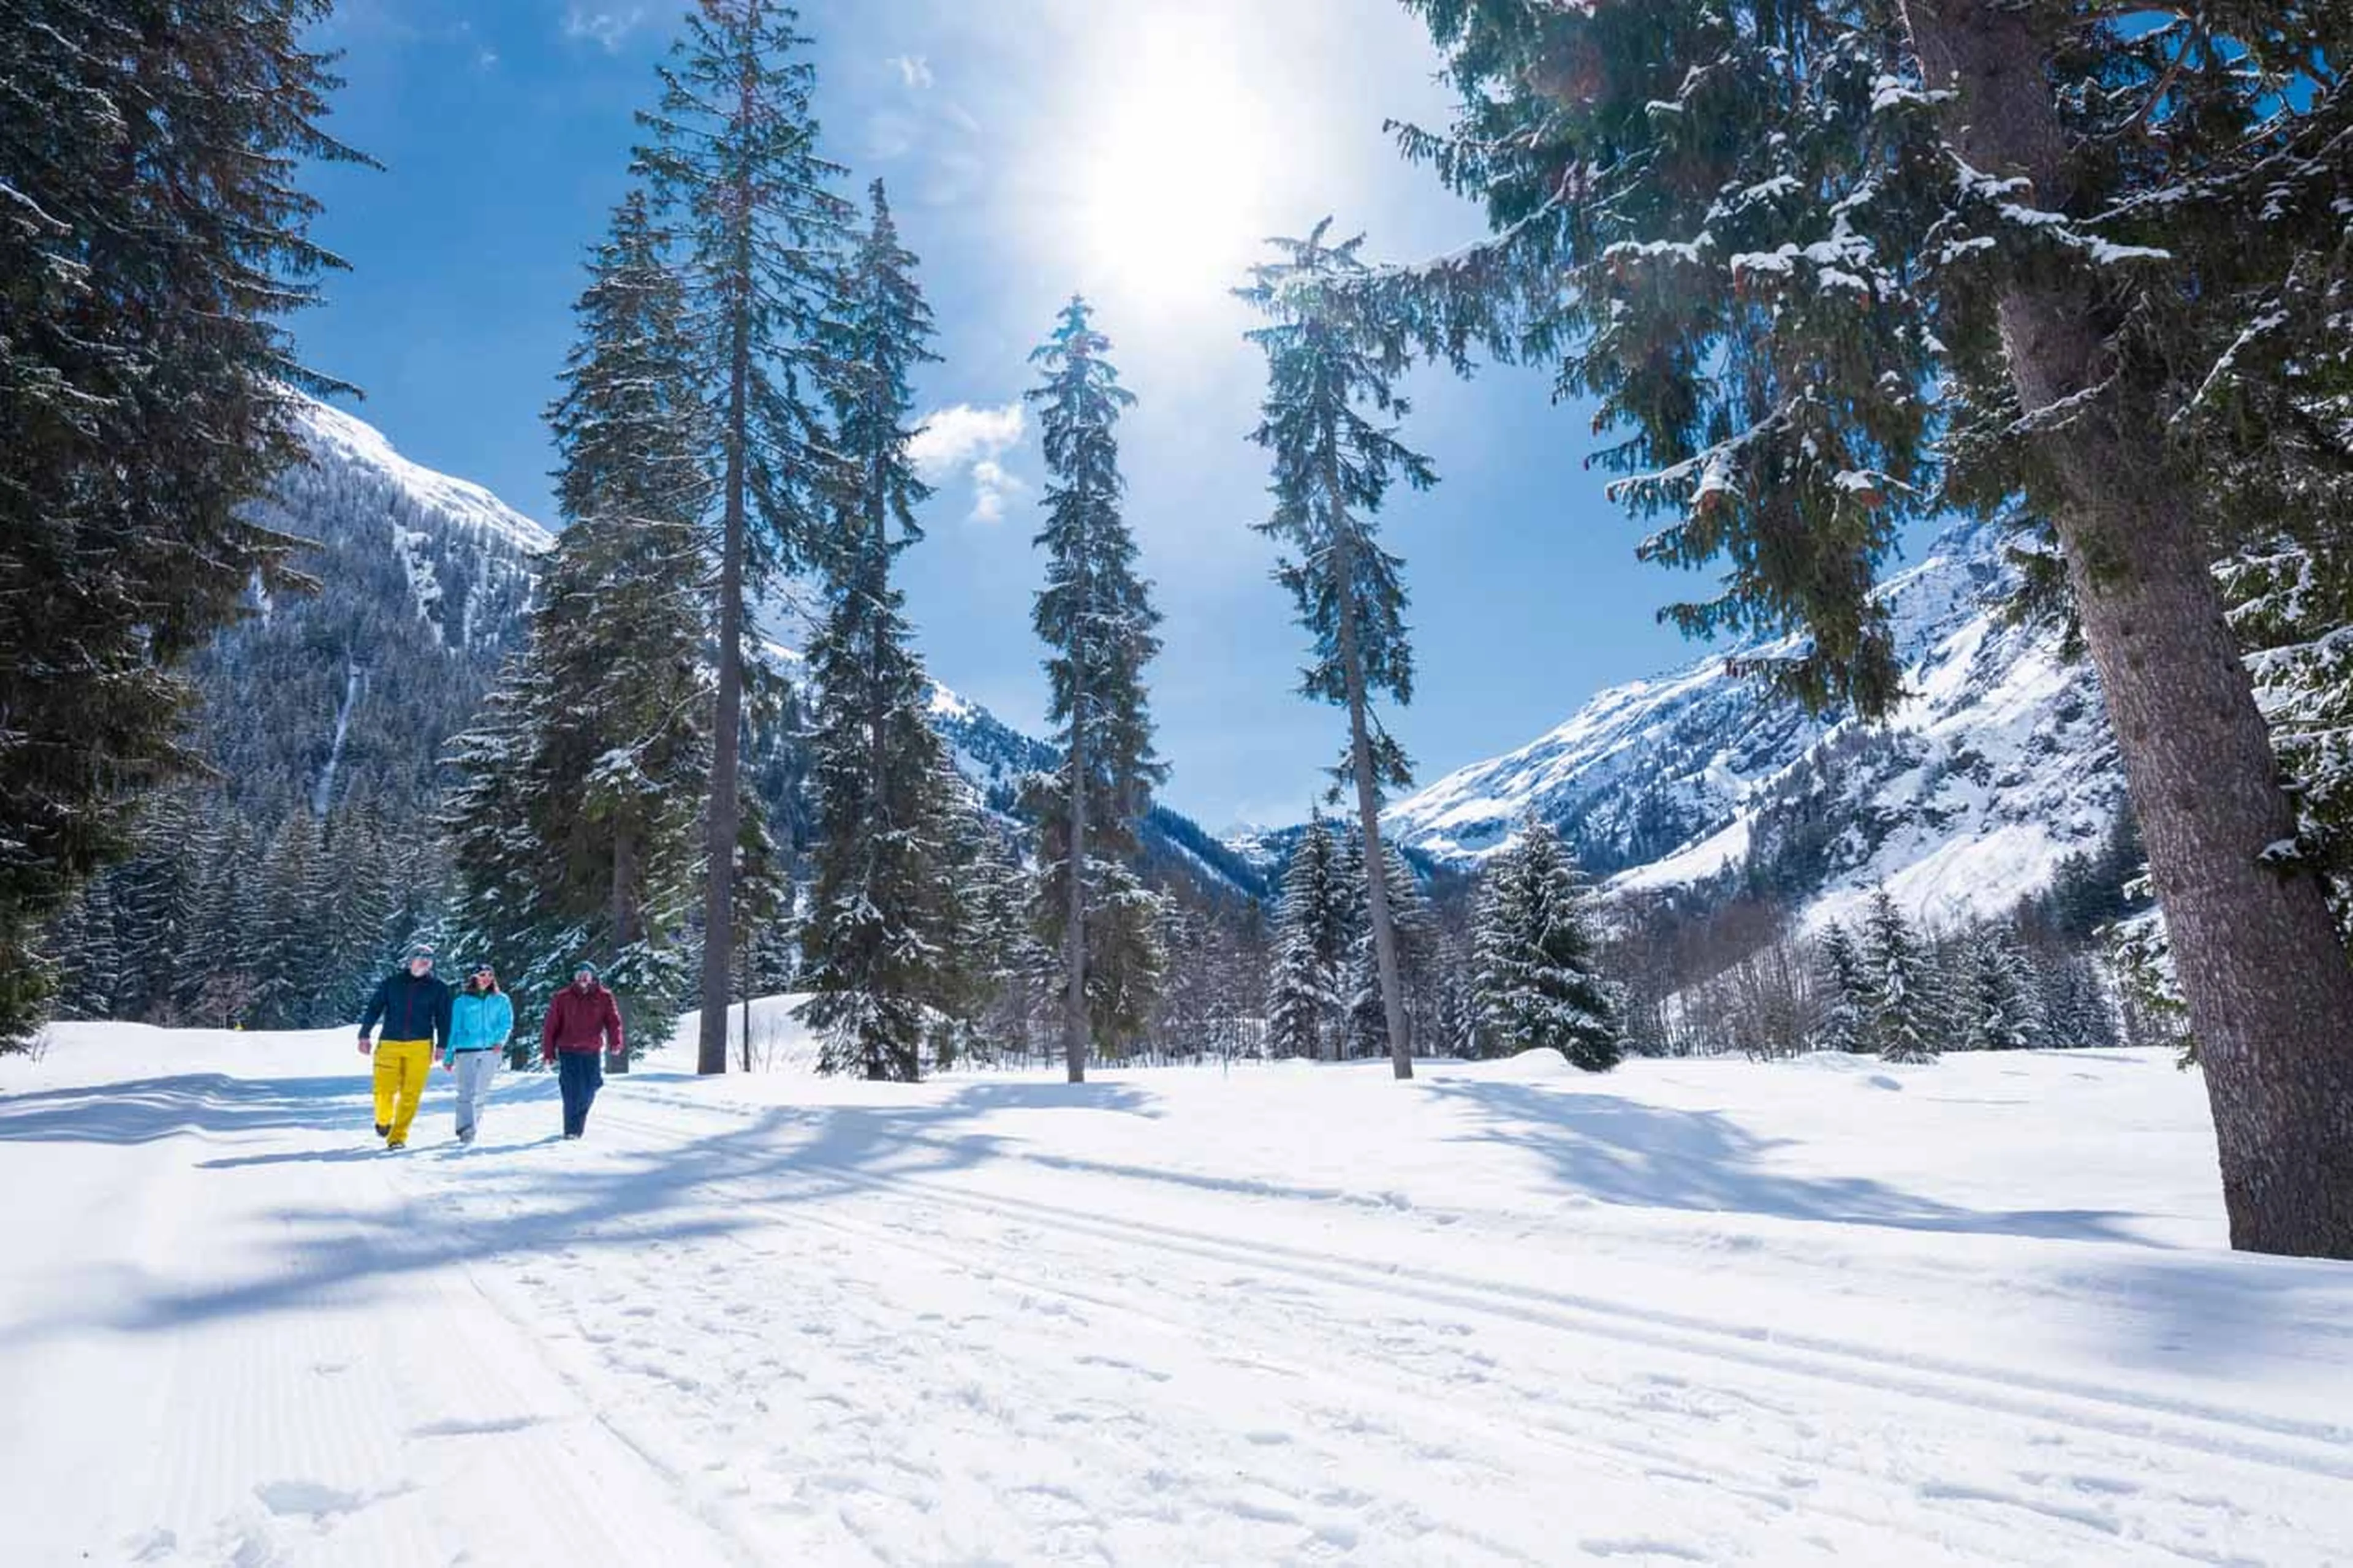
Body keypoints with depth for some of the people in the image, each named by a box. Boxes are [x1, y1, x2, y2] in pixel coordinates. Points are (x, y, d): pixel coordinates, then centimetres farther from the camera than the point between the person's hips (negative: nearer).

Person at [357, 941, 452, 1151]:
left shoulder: (438, 988, 9)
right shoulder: (392, 982, 8)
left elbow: (443, 1018, 9)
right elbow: (374, 1008, 8)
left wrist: (441, 1045, 1)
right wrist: (364, 1035, 0)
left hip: (420, 1047, 0)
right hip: (390, 1044, 0)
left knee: (410, 1094, -4)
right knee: (384, 1091, -5)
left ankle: (398, 1136, 7)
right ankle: (383, 1121, 27)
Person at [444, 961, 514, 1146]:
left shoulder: (501, 1000, 12)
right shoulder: (462, 1001, 8)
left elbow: (507, 1022, 7)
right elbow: (454, 1029, 10)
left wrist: (501, 1039, -13)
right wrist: (449, 1056, 8)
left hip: (491, 1051, 2)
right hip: (466, 1050, -2)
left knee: (480, 1092, 7)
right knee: (466, 1092, -13)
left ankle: (473, 1126, 18)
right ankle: (466, 1130, -19)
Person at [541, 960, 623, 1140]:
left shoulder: (604, 997, 5)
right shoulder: (563, 997, 3)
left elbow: (613, 1021, -1)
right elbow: (551, 1026, 3)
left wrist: (616, 1042, -17)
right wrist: (548, 1051, -1)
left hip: (593, 1052, 2)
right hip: (568, 1051, -1)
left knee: (589, 1091, 6)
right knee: (573, 1092, -7)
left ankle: (578, 1126, 27)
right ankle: (571, 1130, 4)